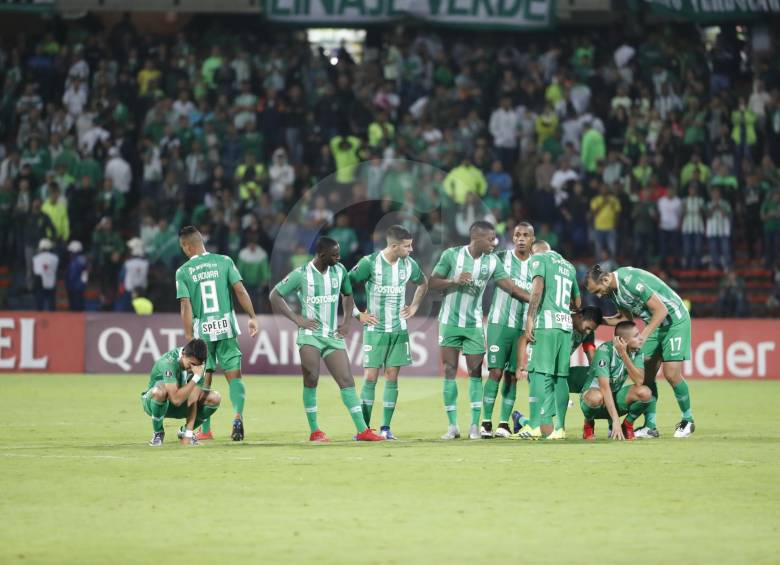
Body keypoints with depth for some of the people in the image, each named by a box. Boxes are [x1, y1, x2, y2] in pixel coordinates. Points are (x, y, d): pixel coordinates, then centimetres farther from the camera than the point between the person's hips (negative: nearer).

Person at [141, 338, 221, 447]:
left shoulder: (197, 363, -16)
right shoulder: (169, 362, -33)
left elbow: (192, 401, -19)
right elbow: (176, 399, -41)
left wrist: (188, 436, -24)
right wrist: (196, 378, -41)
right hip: (153, 402, -5)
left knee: (215, 398, -15)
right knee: (160, 390, -41)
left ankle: (186, 432, 8)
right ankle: (158, 433, -14)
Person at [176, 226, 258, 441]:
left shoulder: (183, 271, -2)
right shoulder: (224, 261, 1)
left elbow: (186, 306, -5)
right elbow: (240, 290, -5)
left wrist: (189, 338, -3)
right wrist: (252, 317, 2)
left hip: (202, 330, 0)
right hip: (226, 326, 0)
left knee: (204, 381, 12)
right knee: (234, 376, 2)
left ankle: (205, 430, 16)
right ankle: (238, 416, -21)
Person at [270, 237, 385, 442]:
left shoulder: (339, 271, 4)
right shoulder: (301, 274, -9)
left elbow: (348, 295, 22)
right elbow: (275, 295, -3)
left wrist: (346, 322, 9)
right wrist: (297, 319, -9)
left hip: (333, 335, 4)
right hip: (310, 334, -4)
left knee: (347, 381, -2)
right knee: (311, 381, -12)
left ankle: (362, 430, -3)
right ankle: (314, 431, -3)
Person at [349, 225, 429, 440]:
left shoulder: (409, 265, 2)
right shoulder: (370, 263, -13)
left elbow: (423, 283, 24)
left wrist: (414, 307, 14)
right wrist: (358, 314, -7)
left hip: (399, 330, 4)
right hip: (375, 330, -4)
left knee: (392, 377, 2)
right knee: (371, 377, -6)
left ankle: (386, 427, 7)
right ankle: (364, 427, -1)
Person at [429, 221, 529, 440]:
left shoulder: (492, 261, -2)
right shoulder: (451, 255, -9)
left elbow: (510, 286, -3)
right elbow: (433, 283, -5)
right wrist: (455, 281, -21)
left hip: (474, 324, 2)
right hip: (450, 322, -2)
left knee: (475, 373, -1)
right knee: (449, 372, -1)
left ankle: (475, 426, 3)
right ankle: (452, 426, 4)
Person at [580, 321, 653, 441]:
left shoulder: (637, 351, -9)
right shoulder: (605, 350, -25)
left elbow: (639, 381, -24)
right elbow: (605, 387, -32)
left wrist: (624, 355, -34)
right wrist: (616, 421, -39)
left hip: (617, 397, 4)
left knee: (645, 393, -26)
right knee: (596, 397, -40)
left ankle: (627, 425, 1)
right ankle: (588, 425, -6)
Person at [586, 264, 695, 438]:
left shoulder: (631, 282, -29)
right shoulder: (613, 290, -1)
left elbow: (661, 310, -28)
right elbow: (626, 318, 14)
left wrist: (644, 335, -29)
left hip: (675, 321, -9)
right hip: (655, 324, 9)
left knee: (671, 374, -13)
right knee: (646, 374, 1)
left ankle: (688, 421, 7)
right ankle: (650, 426, 5)